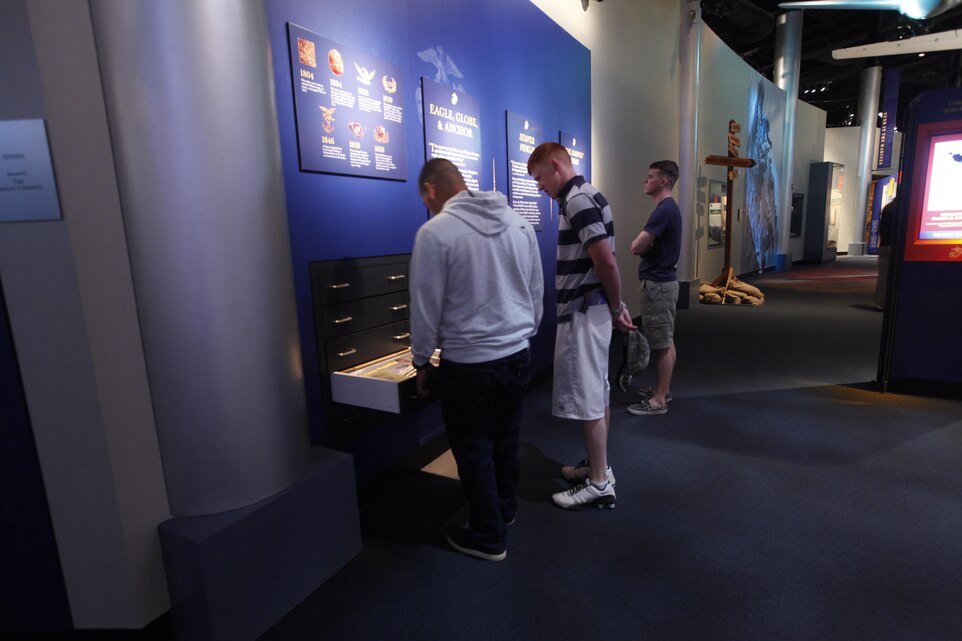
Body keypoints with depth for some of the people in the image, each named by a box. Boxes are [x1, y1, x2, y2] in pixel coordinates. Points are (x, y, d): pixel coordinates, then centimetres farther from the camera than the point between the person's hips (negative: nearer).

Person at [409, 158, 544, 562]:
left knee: (474, 450, 11)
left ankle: (488, 537, 27)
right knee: (506, 440, 23)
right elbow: (537, 290, 9)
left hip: (467, 364, -6)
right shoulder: (519, 223, 3)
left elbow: (426, 307, -11)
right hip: (517, 355, 6)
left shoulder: (435, 232, -14)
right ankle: (505, 509, 43)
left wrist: (421, 362, 3)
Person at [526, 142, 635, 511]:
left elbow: (607, 262, -22)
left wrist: (616, 308, -10)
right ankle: (596, 465, 30)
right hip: (588, 308, 10)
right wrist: (616, 306, 16)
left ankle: (599, 484, 9)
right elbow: (601, 262, 17)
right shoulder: (582, 196, 16)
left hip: (583, 311, -10)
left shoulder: (577, 200, -17)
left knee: (586, 397, -2)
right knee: (597, 392, 16)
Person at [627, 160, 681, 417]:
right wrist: (647, 245, -5)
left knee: (662, 343, -4)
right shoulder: (668, 208, 15)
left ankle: (659, 400, 5)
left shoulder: (664, 210, -18)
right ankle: (661, 389, 28)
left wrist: (644, 244, -1)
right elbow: (649, 246, 17)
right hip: (661, 281, 11)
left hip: (658, 284, -11)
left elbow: (636, 247, -22)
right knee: (664, 341, 16)